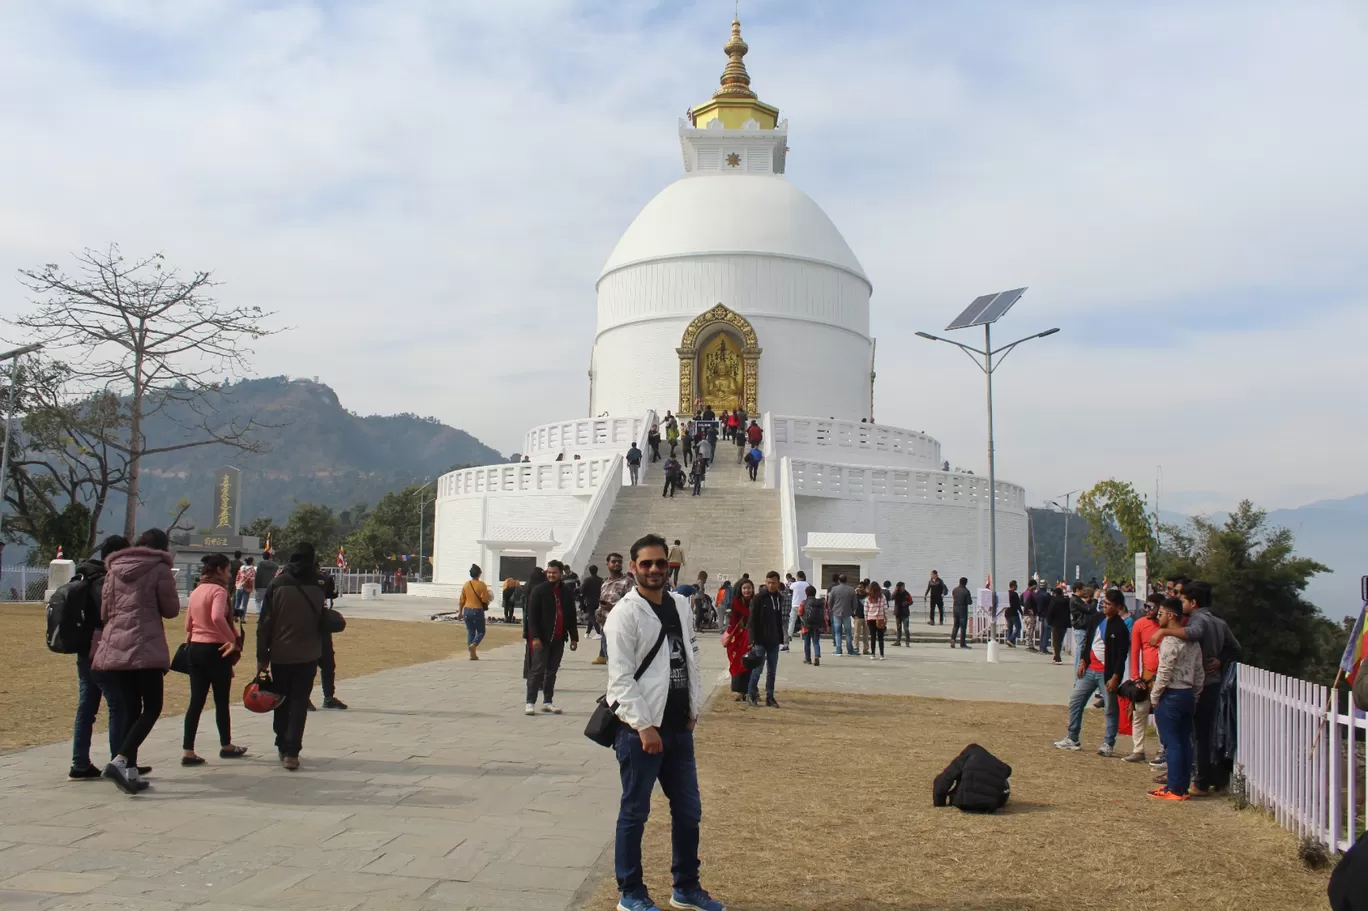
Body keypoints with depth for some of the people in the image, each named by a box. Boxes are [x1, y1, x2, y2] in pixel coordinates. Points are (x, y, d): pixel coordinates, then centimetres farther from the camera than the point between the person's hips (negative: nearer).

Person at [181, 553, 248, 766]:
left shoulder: (196, 591, 11)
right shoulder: (218, 590, -14)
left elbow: (188, 623, 16)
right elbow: (217, 617, -30)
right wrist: (232, 639, -23)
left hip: (195, 648, 7)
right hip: (215, 649, -7)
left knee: (196, 701, 7)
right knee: (222, 701, 8)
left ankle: (188, 752, 5)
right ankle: (226, 746, 22)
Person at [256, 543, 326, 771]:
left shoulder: (277, 584, -5)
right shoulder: (318, 587, -4)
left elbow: (264, 622, -5)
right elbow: (324, 622, 4)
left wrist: (262, 656, 0)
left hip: (280, 654, 1)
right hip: (308, 655, -1)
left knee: (281, 702, 16)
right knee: (299, 703, 2)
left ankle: (283, 746, 22)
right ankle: (291, 752, -7)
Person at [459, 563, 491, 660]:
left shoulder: (466, 585, 3)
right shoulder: (482, 585, -10)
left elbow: (462, 600, 6)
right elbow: (484, 600, -13)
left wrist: (460, 612, 14)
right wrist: (487, 603, 10)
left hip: (467, 610, 4)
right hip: (478, 611, -4)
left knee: (470, 632, 11)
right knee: (481, 631, 10)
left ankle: (473, 654, 9)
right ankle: (473, 644, -18)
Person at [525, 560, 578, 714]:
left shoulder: (567, 592, 8)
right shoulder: (539, 590, -5)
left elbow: (571, 616, 13)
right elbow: (532, 615, -9)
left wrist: (574, 637, 10)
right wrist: (535, 637, -17)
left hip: (559, 638, 4)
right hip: (542, 638, -4)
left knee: (552, 671, 10)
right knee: (538, 670, -5)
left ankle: (548, 702, 17)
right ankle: (530, 702, -1)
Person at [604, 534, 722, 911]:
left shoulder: (680, 608, 10)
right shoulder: (625, 613, -11)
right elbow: (621, 677, -16)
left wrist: (693, 713, 10)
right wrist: (644, 726, -19)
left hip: (679, 728, 7)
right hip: (640, 729, -7)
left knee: (689, 810, 15)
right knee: (635, 812, 4)